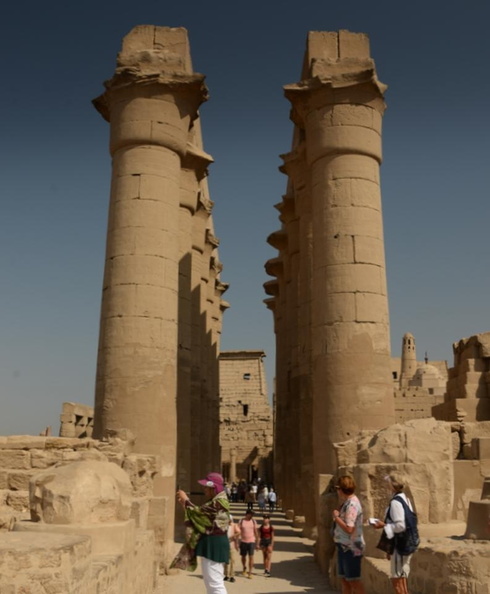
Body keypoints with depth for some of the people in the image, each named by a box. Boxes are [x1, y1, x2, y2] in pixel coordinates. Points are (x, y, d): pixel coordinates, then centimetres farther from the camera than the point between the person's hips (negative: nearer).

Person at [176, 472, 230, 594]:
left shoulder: (219, 502, -18)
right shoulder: (214, 502, 16)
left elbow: (199, 512, -18)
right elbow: (201, 516, 16)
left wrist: (186, 500, -5)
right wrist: (184, 504, 9)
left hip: (214, 545, -11)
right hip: (211, 544, 11)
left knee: (215, 583, -8)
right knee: (210, 582, 17)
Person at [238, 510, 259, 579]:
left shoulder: (253, 521, 1)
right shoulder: (241, 521, -4)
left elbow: (256, 532, 6)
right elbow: (238, 532, -3)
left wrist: (257, 542, 6)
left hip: (251, 541, 0)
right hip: (243, 541, 0)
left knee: (251, 557, -8)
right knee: (243, 556, 13)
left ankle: (250, 573, -2)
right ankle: (244, 568, 39)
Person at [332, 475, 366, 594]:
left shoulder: (352, 505, -22)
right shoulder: (347, 502, 9)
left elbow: (349, 528, -27)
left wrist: (336, 517, -16)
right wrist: (340, 500, 10)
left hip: (351, 548, -10)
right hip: (344, 547, 10)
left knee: (353, 580, -2)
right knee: (344, 579, 16)